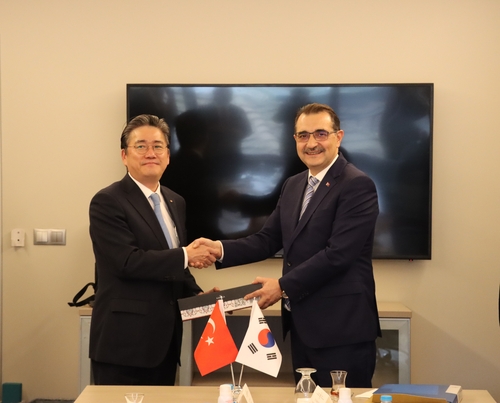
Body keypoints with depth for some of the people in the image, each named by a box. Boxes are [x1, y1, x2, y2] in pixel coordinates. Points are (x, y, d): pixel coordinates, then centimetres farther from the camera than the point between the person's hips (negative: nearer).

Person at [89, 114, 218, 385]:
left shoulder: (176, 202, 14)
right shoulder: (107, 202, -10)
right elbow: (127, 261, -20)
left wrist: (196, 295, 4)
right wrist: (186, 255, -17)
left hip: (165, 338, 7)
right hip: (124, 341, -7)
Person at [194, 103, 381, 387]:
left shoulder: (357, 185, -13)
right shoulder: (294, 185, 14)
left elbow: (338, 254, -20)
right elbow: (268, 240, 9)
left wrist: (283, 286, -17)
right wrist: (221, 248, -8)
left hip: (342, 329, -8)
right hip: (302, 326, 8)